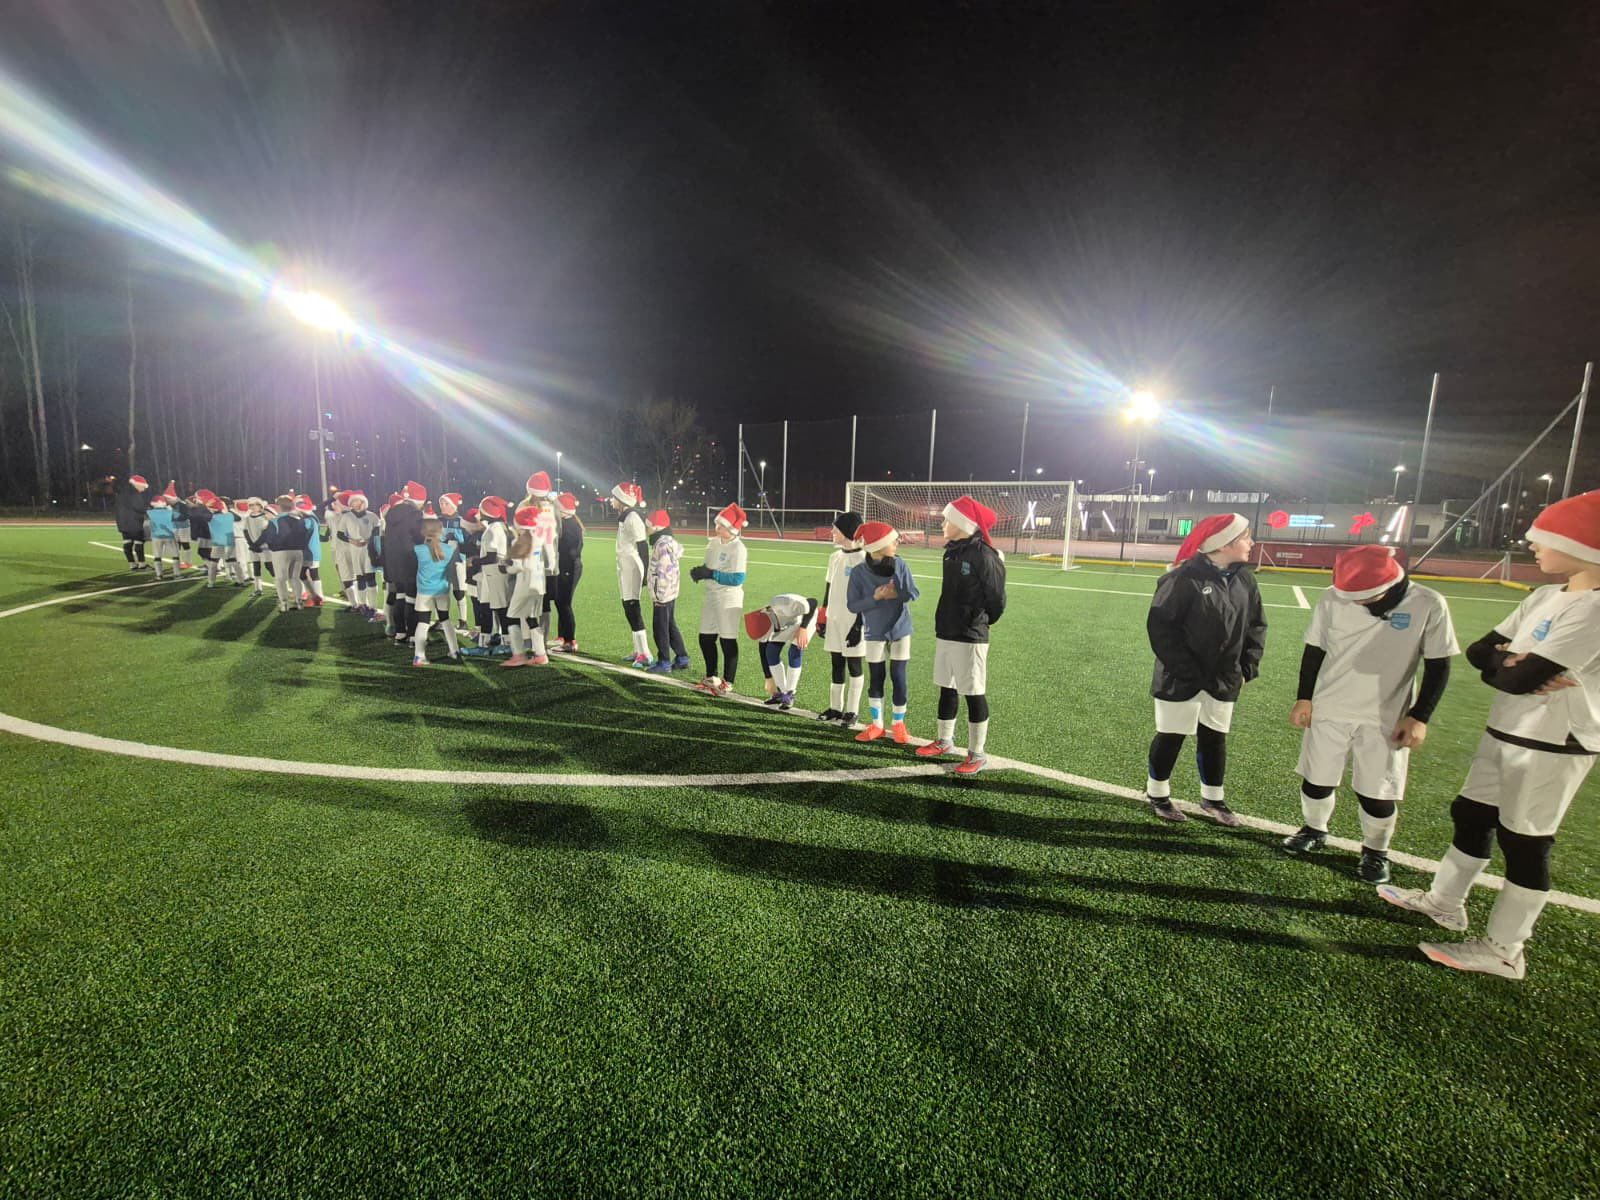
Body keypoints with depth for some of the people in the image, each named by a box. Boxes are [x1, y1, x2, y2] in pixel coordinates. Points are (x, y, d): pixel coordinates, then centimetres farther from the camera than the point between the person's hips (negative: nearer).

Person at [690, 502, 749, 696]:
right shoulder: (714, 542, 7)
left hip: (729, 600, -8)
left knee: (728, 641, 2)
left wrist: (711, 574, -22)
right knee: (706, 638, 14)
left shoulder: (738, 549, -17)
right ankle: (712, 677, 32)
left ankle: (727, 683, 15)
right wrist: (699, 571, -4)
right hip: (711, 596, 8)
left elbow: (737, 579, -22)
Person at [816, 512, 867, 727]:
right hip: (834, 620, 7)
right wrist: (822, 617, 13)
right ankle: (835, 707, 23)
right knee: (836, 665, 13)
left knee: (854, 665, 4)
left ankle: (852, 711, 14)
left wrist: (859, 626, -15)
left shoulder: (862, 559, -11)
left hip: (853, 622, -7)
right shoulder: (834, 557, 11)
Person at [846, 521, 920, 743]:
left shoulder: (900, 565, -8)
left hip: (900, 629, 1)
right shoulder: (859, 572, -15)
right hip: (875, 633, -1)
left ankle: (898, 723, 22)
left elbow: (914, 592, -3)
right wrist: (875, 597, -25)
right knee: (875, 679, 9)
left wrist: (896, 594, -21)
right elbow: (852, 605, -12)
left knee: (898, 678, 6)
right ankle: (877, 724, 25)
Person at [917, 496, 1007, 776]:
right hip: (945, 634, 8)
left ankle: (977, 754, 13)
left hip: (969, 638, -8)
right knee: (947, 688, 18)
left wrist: (978, 624, 4)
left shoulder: (984, 556, -17)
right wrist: (945, 623, 15)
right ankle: (945, 740, 35)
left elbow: (997, 599, -10)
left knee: (974, 694, 1)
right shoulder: (952, 552, 9)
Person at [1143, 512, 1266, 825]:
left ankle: (1212, 798, 37)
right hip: (1181, 679, -6)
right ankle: (1157, 793, 29)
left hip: (1223, 680, 6)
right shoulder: (1185, 579, -19)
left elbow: (1256, 625, 12)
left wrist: (1247, 667, 2)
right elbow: (1160, 625, -19)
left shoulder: (1245, 579, 3)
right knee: (1171, 737, 9)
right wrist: (1187, 669, -20)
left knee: (1215, 738, 18)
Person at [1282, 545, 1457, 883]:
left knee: (1377, 794, 6)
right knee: (1316, 779, 12)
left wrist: (1419, 717, -6)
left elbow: (1438, 666, -3)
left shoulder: (1428, 605, -13)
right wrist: (1304, 698, 2)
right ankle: (1314, 830, 38)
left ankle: (1376, 851, 32)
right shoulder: (1332, 599, -11)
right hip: (1328, 709, 1)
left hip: (1385, 718, -1)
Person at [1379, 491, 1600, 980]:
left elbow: (1518, 679, -24)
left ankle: (1503, 950, 18)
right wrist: (1518, 665, -15)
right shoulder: (1545, 597, 6)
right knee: (1471, 817, 18)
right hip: (1506, 732, 8)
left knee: (1525, 842, 3)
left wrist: (1503, 664, -3)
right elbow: (1479, 651, 4)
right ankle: (1444, 901, 35)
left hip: (1552, 746, -8)